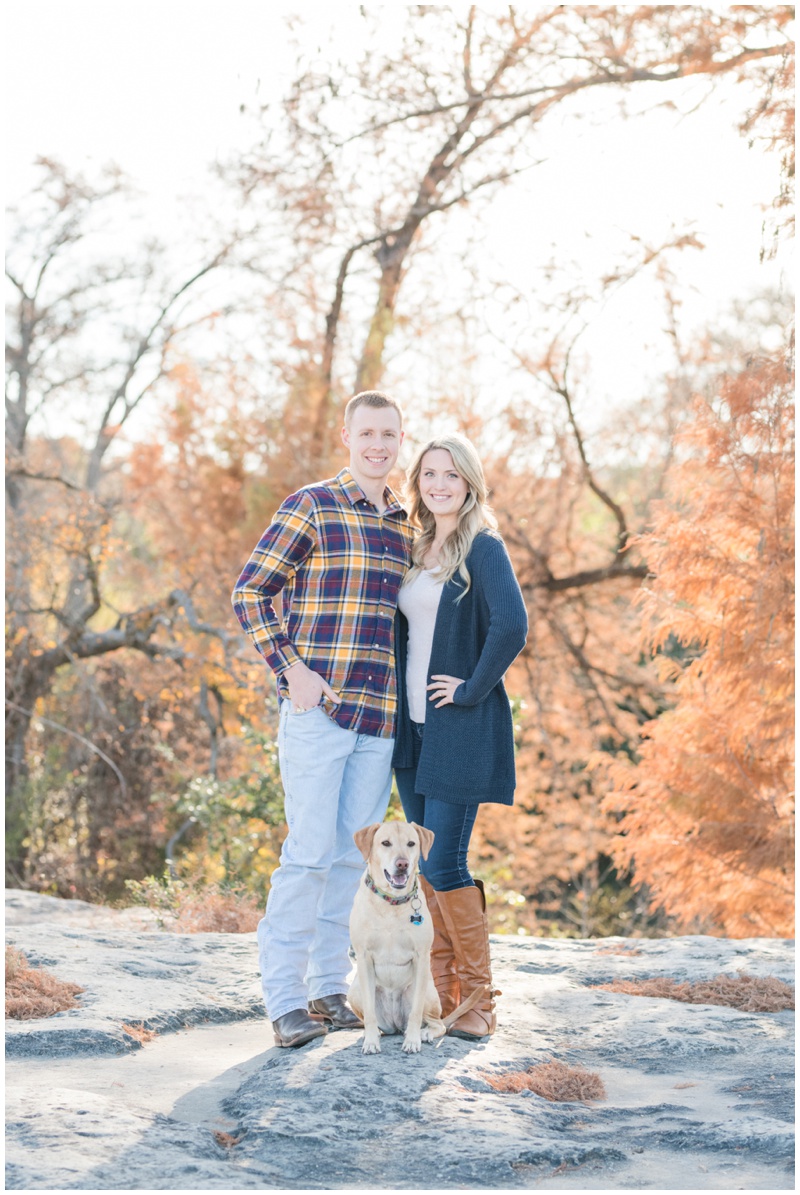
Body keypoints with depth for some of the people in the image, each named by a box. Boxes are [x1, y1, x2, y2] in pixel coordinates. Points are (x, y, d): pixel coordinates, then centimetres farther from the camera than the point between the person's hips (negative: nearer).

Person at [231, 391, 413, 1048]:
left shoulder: (405, 525, 15)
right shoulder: (310, 506, -2)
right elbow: (251, 592, -4)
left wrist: (406, 686, 13)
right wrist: (291, 668, -12)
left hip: (379, 714, 6)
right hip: (318, 705, -6)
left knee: (355, 854, 9)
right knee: (310, 852, -7)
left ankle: (329, 987, 18)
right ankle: (285, 999, -1)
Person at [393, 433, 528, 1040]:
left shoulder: (483, 547, -8)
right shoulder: (415, 551, 14)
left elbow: (511, 626, -23)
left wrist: (471, 689, -16)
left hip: (462, 730, -7)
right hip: (413, 728, 7)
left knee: (445, 864, -9)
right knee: (422, 863, 10)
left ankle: (478, 999, 3)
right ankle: (439, 990, 20)